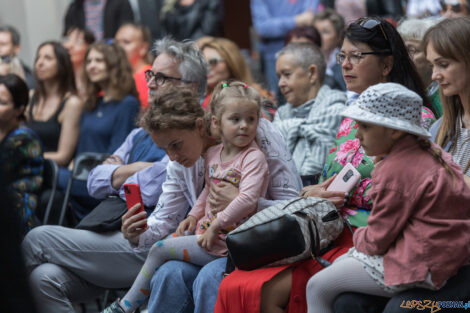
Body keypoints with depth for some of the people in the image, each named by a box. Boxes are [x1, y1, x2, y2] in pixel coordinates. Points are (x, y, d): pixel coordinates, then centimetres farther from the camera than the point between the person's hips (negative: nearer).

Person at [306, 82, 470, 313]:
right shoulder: (431, 152, 8)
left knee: (317, 288, -2)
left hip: (417, 268, -11)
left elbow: (377, 240, -15)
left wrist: (359, 237, 7)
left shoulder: (394, 171, -22)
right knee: (338, 264, 26)